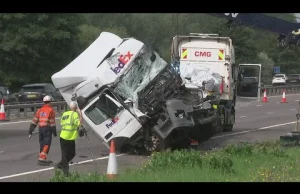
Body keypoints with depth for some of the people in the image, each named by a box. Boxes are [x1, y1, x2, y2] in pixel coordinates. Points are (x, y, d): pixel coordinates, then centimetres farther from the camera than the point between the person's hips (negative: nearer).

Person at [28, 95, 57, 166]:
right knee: (46, 145, -6)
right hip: (47, 129, -6)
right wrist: (54, 132, -2)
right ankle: (41, 159, -15)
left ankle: (43, 160, 22)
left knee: (42, 144, 15)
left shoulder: (40, 110, 11)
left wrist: (30, 131, 9)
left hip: (40, 128, 6)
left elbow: (34, 121, 8)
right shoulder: (51, 110, -6)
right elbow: (52, 122, -9)